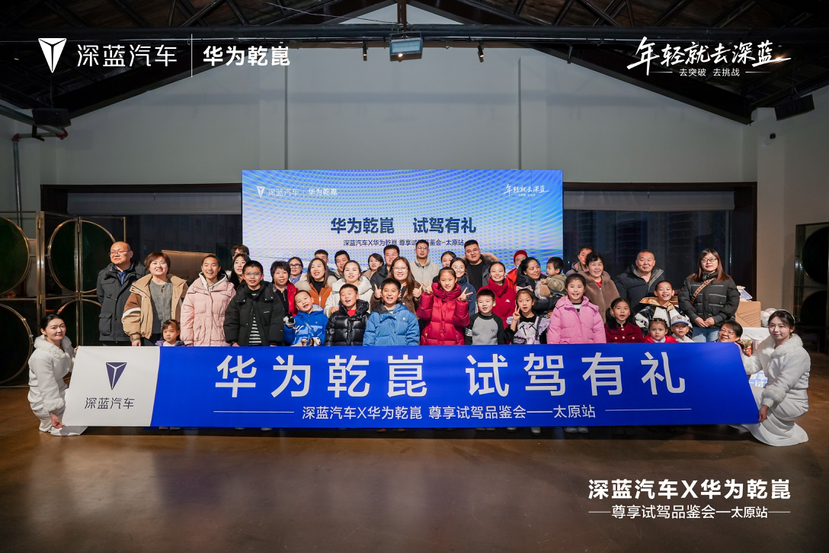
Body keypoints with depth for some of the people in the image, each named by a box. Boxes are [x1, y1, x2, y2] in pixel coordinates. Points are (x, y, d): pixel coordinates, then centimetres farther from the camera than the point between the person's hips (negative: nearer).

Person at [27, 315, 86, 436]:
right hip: (44, 402, -8)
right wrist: (53, 413, -22)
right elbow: (47, 388, -25)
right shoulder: (41, 356, -27)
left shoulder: (65, 344, -5)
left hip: (61, 393, 8)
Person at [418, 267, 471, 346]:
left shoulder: (461, 297, 3)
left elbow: (463, 322, -6)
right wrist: (427, 296, -14)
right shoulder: (432, 295, 4)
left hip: (453, 342, 0)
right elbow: (423, 316, -6)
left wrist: (462, 303, -17)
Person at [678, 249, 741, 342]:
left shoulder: (727, 281, 7)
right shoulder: (690, 281, 10)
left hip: (718, 327, -1)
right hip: (697, 327, 1)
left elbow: (733, 303, -1)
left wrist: (716, 319, -10)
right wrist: (694, 317, -10)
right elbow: (683, 300, 2)